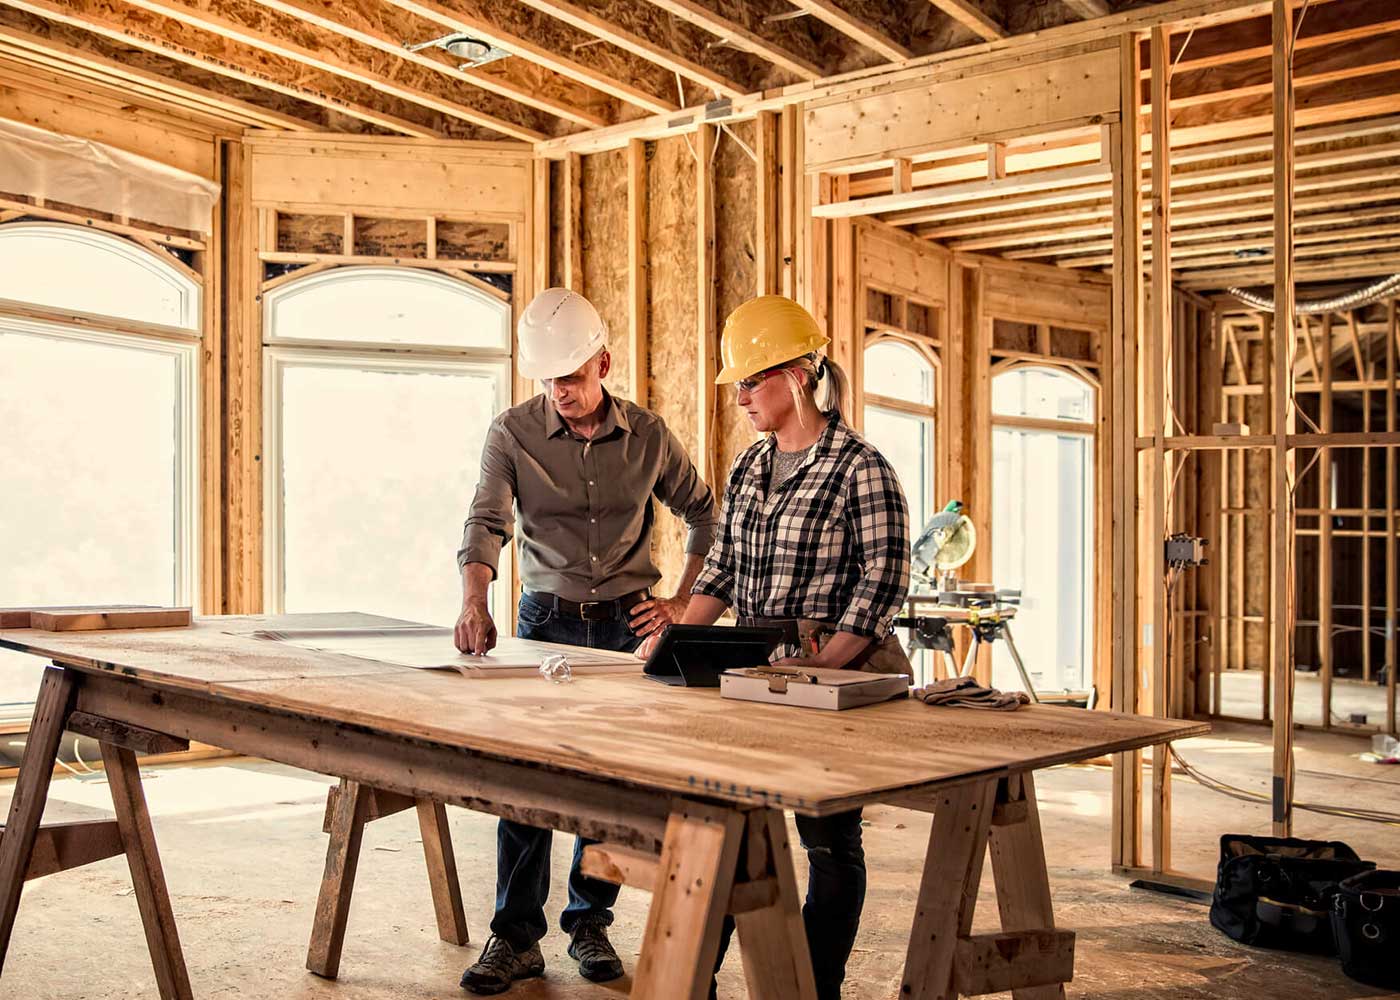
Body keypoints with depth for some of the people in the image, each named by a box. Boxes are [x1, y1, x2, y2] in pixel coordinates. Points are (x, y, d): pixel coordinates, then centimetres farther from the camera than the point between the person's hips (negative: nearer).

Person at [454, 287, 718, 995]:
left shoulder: (648, 436, 0)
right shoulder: (512, 434, -5)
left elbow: (705, 516, 11)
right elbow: (487, 522, -18)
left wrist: (683, 601, 3)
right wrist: (474, 604, -35)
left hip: (628, 621, 1)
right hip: (546, 617, -1)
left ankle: (590, 923, 20)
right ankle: (516, 937, 7)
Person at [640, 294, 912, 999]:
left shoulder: (859, 468, -12)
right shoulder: (749, 468, 11)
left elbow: (882, 582, -16)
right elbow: (722, 567, 14)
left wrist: (824, 662, -23)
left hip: (838, 677, -7)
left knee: (829, 840, 5)